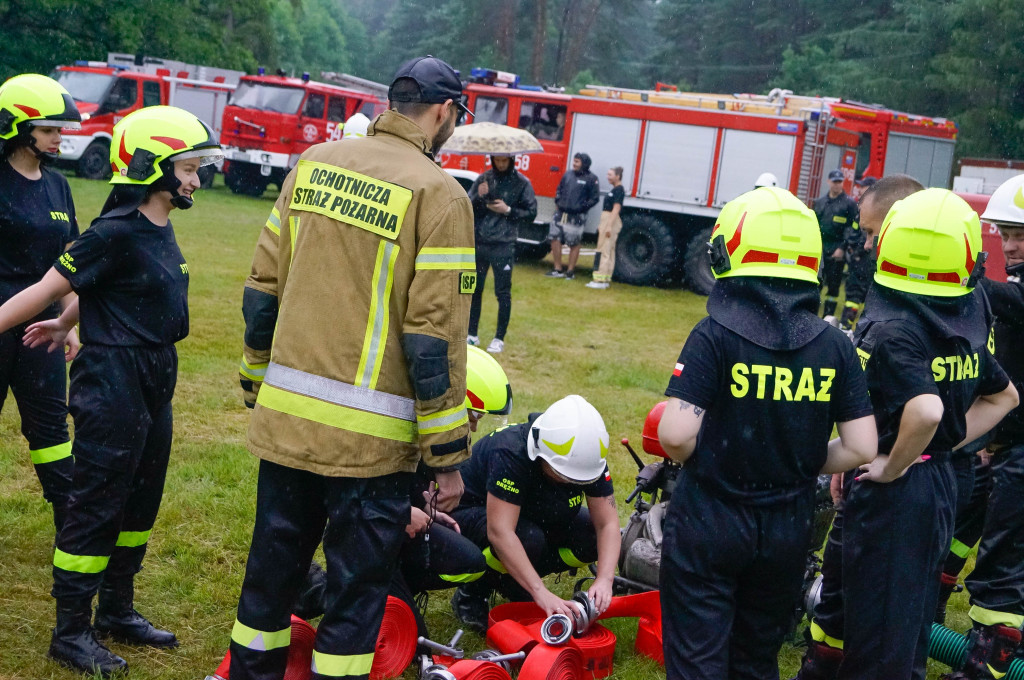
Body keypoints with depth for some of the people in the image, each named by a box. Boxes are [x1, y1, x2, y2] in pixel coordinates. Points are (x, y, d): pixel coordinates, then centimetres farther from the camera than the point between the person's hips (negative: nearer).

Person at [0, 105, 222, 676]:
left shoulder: (159, 231, 8)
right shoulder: (118, 233, -18)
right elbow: (50, 288, -15)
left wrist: (65, 325, 34)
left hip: (153, 387, 9)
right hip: (113, 387, -9)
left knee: (140, 505, 16)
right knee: (97, 508, -1)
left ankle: (117, 611, 30)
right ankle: (71, 632, 10)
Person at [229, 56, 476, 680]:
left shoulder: (314, 165, 6)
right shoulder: (439, 195, -11)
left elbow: (263, 288, 9)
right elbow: (434, 336, -13)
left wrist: (258, 384, 22)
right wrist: (449, 455, -7)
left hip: (286, 415, 5)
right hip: (368, 433, -5)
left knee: (274, 565, 20)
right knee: (357, 587, 8)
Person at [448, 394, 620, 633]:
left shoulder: (587, 457, -20)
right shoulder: (510, 454, -36)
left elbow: (607, 523, -19)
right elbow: (499, 532, -43)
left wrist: (604, 579, -37)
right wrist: (542, 593, -50)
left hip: (533, 518, 6)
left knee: (591, 538, -20)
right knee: (528, 540, -37)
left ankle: (517, 585, 1)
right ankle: (471, 595, -9)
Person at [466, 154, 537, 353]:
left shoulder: (522, 183, -1)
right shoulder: (484, 179, 8)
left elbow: (531, 214, 1)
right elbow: (468, 208, 7)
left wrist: (508, 210, -12)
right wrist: (479, 197, -12)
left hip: (503, 245, -3)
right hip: (479, 242, 3)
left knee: (503, 293, 0)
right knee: (474, 289, 8)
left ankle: (499, 339, 8)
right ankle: (472, 334, 18)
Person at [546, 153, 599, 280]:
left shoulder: (591, 179, -6)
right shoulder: (568, 174, 10)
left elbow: (594, 198, -7)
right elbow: (559, 189, 22)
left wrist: (581, 207, -13)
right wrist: (557, 203, 9)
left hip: (576, 217, -5)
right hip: (561, 214, 6)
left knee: (574, 244, 3)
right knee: (555, 239, 4)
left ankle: (570, 271, 13)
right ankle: (557, 269, 14)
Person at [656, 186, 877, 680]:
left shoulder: (715, 335, -17)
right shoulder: (834, 347, -5)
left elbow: (674, 435, -23)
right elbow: (861, 448, -6)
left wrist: (705, 462, -1)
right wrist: (800, 466, 10)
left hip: (709, 523, -4)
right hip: (788, 530, 4)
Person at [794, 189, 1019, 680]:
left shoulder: (890, 329, -22)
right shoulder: (964, 326, 2)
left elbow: (926, 411, -37)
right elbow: (1003, 397, 15)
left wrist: (892, 467, -21)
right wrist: (944, 446, 9)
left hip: (890, 491, -8)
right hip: (939, 483, 8)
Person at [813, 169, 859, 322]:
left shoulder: (849, 203, -1)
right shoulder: (820, 202, 15)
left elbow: (851, 229, -6)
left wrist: (842, 248, -13)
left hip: (836, 251, -4)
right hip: (819, 248, 4)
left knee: (833, 283, -1)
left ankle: (829, 314, 4)